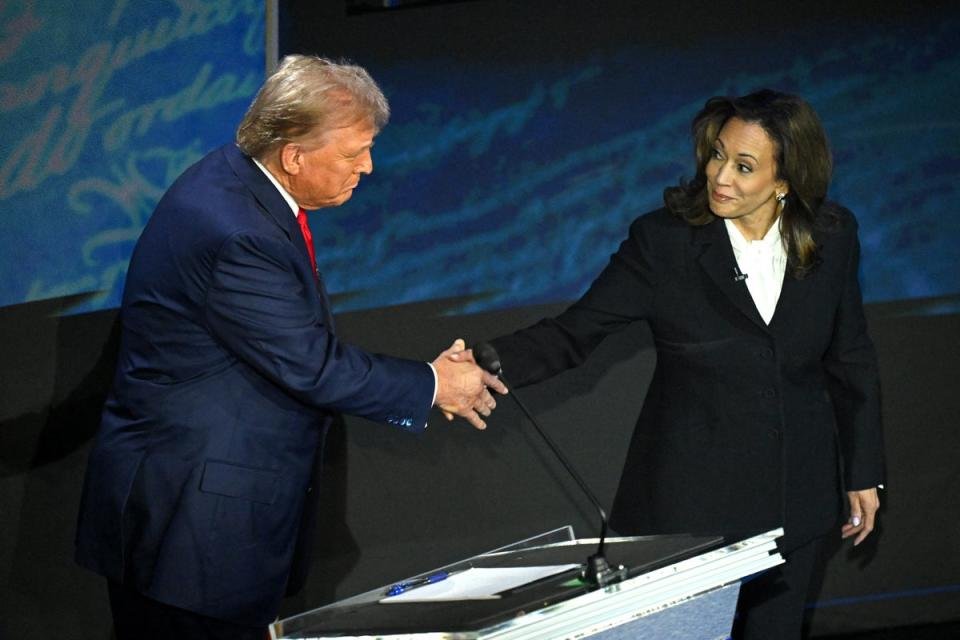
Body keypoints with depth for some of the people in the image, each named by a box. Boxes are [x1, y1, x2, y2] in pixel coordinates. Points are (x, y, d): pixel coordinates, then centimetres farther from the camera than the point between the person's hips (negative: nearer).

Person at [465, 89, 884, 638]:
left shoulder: (833, 238, -3)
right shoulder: (664, 240, -12)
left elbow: (851, 361, 7)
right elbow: (576, 331, -14)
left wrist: (864, 473, 10)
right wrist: (490, 363, -32)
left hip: (796, 490, 3)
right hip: (692, 490, -3)